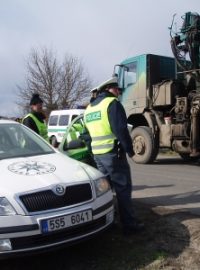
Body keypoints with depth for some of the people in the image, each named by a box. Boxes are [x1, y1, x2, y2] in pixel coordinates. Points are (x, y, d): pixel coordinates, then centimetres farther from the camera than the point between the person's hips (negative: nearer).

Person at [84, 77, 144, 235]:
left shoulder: (89, 108, 16)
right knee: (123, 189, -2)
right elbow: (121, 130, -18)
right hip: (113, 153, -8)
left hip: (97, 154, 8)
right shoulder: (112, 103, -10)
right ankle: (129, 225, 1)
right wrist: (130, 150, -9)